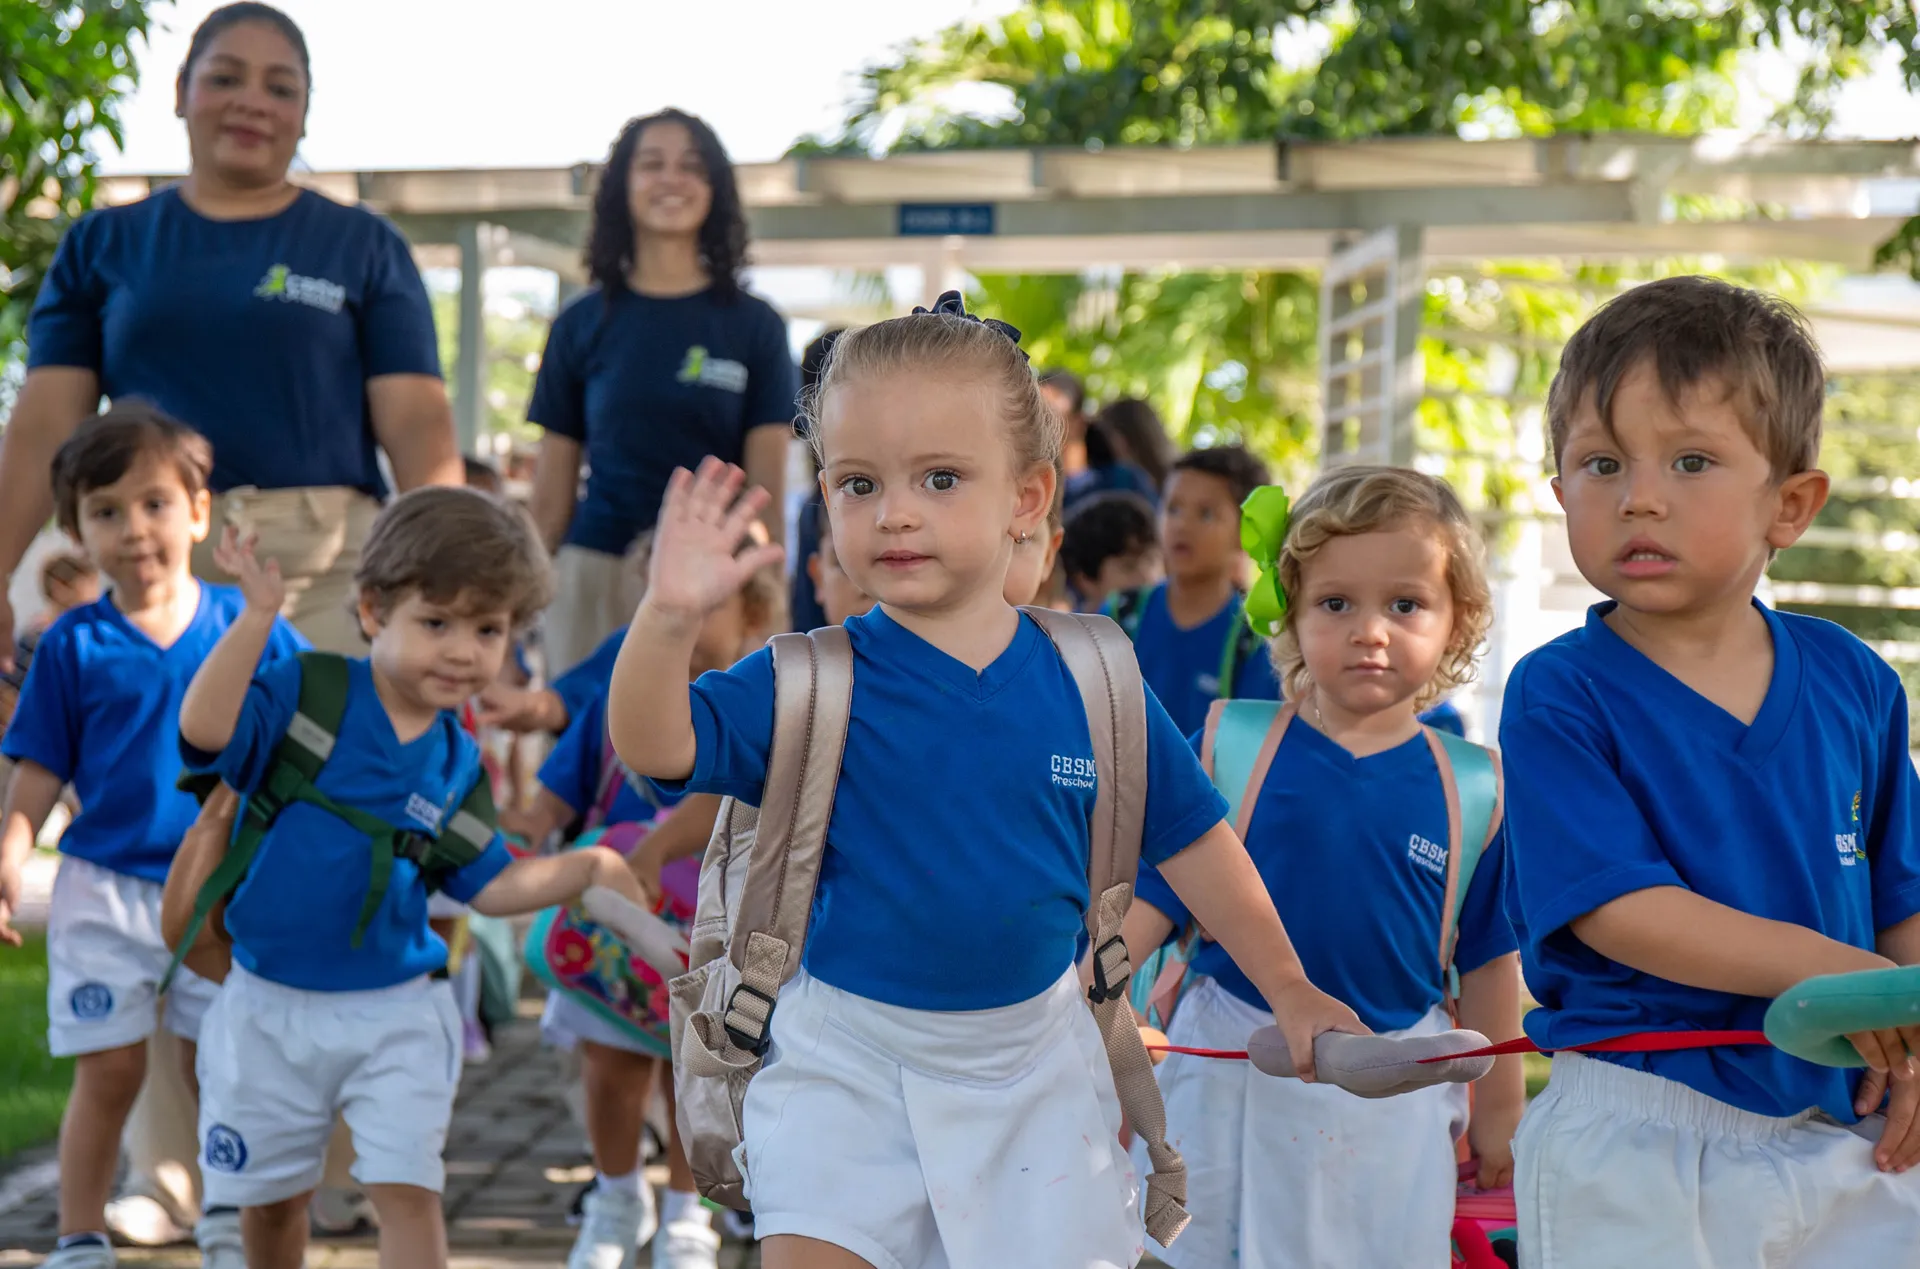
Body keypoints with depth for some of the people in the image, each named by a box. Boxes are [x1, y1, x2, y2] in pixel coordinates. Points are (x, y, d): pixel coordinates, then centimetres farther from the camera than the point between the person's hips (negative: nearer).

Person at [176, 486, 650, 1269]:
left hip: (395, 1014, 1)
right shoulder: (303, 693, -10)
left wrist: (587, 869, -5)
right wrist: (257, 618, -33)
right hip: (269, 1005, -1)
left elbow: (488, 884, 7)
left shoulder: (457, 764, 0)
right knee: (268, 1202, 15)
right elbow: (205, 731, -27)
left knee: (406, 1191, -7)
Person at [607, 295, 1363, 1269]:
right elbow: (655, 745, -21)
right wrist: (671, 616, -38)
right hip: (850, 1064, -1)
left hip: (1032, 1064, 2)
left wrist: (1290, 993, 11)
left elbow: (1191, 838, 7)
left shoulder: (1091, 683, -4)